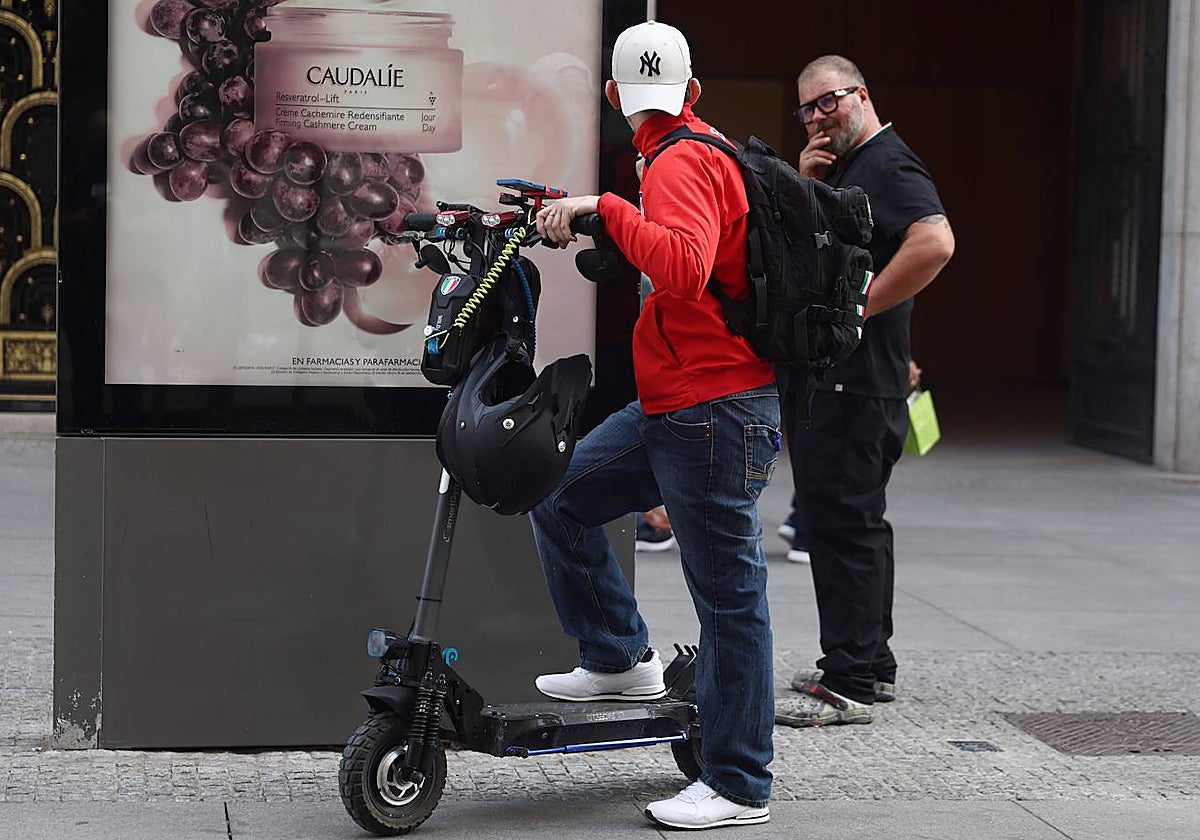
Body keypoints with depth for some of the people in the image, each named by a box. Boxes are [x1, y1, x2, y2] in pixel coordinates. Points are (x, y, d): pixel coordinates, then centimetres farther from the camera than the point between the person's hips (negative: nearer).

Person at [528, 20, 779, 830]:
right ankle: (621, 658, 22)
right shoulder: (704, 153, 17)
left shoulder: (680, 164, -14)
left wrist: (603, 207, -29)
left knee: (729, 595, -4)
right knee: (561, 496, 13)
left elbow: (685, 269, -33)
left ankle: (740, 787, 3)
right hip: (671, 410, 10)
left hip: (713, 413, -10)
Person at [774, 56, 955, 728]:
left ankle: (850, 685, -7)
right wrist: (803, 186, 4)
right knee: (853, 521, 16)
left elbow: (935, 243, -28)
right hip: (821, 377, 11)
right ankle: (870, 664, 25)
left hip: (855, 381, -11)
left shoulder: (890, 165, -12)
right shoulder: (839, 170, 19)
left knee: (845, 524, -9)